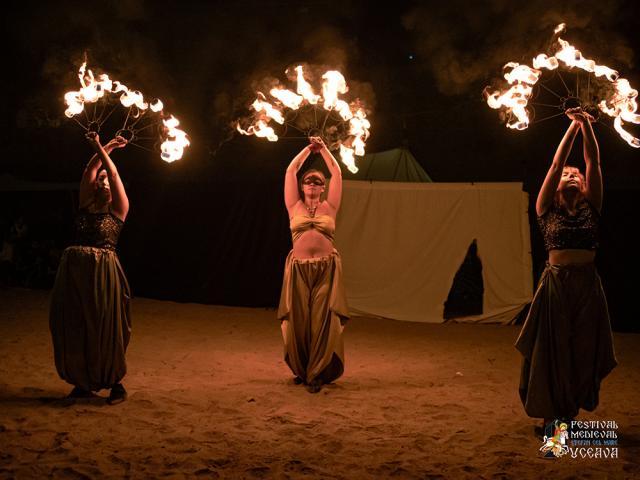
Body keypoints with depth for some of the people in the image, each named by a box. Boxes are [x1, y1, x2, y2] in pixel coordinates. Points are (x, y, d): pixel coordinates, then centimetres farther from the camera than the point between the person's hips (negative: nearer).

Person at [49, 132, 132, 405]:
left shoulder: (118, 209, 3)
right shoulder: (86, 205, 12)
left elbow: (114, 174, -6)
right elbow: (89, 172, 5)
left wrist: (100, 149, -8)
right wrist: (106, 148, 5)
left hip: (103, 273, -4)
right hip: (74, 271, 4)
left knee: (107, 328, -2)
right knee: (76, 328, 7)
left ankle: (115, 383, 9)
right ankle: (84, 382, 19)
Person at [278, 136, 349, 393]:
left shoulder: (329, 207, 11)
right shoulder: (295, 206, 11)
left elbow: (337, 173, 9)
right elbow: (290, 171, 10)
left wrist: (323, 149, 15)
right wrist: (309, 148, 15)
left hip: (327, 269, 0)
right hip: (299, 268, 0)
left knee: (323, 319, -4)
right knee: (298, 319, 2)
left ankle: (318, 373, 2)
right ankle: (301, 369, 18)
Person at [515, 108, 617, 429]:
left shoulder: (591, 208, 10)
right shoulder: (547, 209, 4)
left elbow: (594, 163, 2)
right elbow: (556, 163, -1)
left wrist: (587, 125, -3)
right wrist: (573, 125, -1)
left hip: (588, 287, 2)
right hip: (556, 284, -2)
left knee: (584, 352, 5)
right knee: (553, 351, 1)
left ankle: (571, 412, 18)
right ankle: (553, 416, 12)